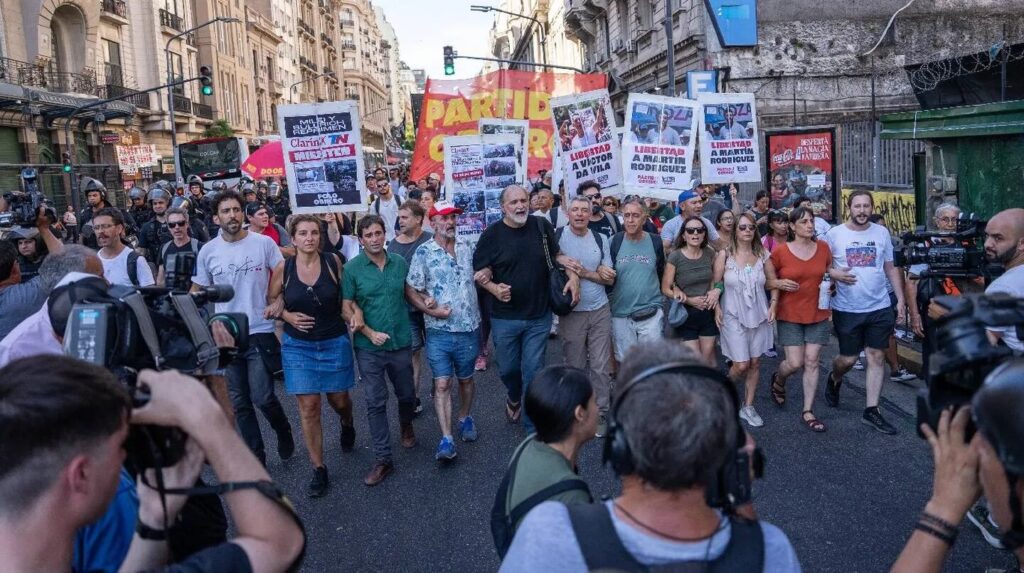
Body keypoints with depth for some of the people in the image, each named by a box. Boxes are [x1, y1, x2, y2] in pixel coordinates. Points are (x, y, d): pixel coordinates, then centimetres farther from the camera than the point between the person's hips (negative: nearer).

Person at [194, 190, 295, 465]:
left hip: (260, 332, -3)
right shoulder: (208, 251, 1)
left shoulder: (264, 243, -6)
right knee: (239, 402, 10)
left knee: (262, 397, -5)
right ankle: (255, 455, 25)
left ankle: (283, 431, 26)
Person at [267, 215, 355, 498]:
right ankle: (318, 470, 14)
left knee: (339, 400, 13)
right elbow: (270, 302, 6)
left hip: (335, 343, 0)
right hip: (298, 346, 0)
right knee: (308, 407, 1)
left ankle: (347, 425, 50)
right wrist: (288, 316, -11)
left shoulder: (333, 261, -8)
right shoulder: (283, 268, -6)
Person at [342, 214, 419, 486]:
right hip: (368, 346, -2)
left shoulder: (400, 263, 1)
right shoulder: (352, 268, -7)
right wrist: (370, 333, -15)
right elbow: (346, 308, -7)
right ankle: (383, 459, 13)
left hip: (401, 342, 2)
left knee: (407, 395, 17)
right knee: (375, 402, 2)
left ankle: (406, 426, 49)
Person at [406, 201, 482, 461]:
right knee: (442, 384, -4)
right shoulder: (423, 252, -6)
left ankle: (465, 418, 39)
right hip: (439, 330, -3)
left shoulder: (467, 246, 5)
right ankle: (446, 439, 0)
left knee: (465, 379, 17)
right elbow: (412, 290, -6)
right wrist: (431, 310, -16)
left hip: (469, 327, 3)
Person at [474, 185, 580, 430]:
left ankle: (533, 426, 20)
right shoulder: (491, 235, -7)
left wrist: (573, 275, -2)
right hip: (505, 318, 0)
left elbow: (557, 254, 13)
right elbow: (481, 273, -6)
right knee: (508, 369, 14)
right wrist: (494, 288, -25)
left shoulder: (541, 226, -2)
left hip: (539, 317, 1)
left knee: (533, 371, 5)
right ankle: (514, 398, 49)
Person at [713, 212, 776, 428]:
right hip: (733, 316, -3)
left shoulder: (762, 254, 1)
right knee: (741, 365, -6)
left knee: (755, 362, 7)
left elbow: (773, 282, 10)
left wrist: (773, 305, -1)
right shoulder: (725, 254, -7)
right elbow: (715, 284, -2)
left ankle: (748, 406, 21)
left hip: (759, 316, 3)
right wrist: (716, 309, -11)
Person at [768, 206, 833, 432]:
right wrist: (779, 283, -19)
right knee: (795, 363, -4)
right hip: (790, 314, -3)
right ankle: (778, 380, 32)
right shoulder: (780, 251, -8)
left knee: (812, 362, 2)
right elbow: (766, 280, 0)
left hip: (818, 314, 3)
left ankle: (808, 411, 13)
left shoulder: (823, 247, 1)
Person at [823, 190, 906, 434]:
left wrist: (900, 299, 5)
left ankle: (871, 410, 13)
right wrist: (835, 274, -20)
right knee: (848, 359, 5)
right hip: (847, 309, -2)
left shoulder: (882, 233, 4)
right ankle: (834, 379, 40)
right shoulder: (834, 234, -4)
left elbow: (891, 268, 10)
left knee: (876, 357, 4)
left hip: (880, 307, 2)